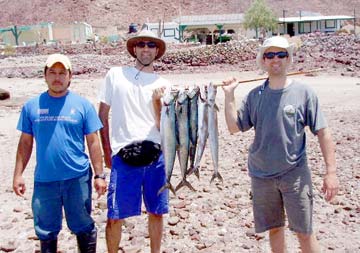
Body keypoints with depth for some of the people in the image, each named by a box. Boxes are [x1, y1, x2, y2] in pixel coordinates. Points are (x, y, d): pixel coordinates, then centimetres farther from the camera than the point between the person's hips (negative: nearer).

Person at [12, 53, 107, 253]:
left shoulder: (82, 104, -2)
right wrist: (18, 174, 4)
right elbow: (25, 143, 8)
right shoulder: (32, 106, 3)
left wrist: (99, 175, -3)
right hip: (44, 180, 2)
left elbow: (93, 142, 0)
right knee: (46, 231, 14)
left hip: (77, 178, -2)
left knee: (83, 227, 11)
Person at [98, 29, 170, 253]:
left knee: (156, 212, 12)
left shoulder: (163, 85, 8)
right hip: (123, 157, -2)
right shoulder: (115, 75, 5)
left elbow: (163, 127, 2)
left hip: (155, 157, 2)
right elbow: (102, 116, 8)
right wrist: (107, 151, 4)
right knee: (115, 216, 0)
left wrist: (156, 100, -12)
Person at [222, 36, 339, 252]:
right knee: (274, 228, 15)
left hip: (295, 175, -3)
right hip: (261, 175, 3)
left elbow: (323, 132, -5)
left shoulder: (303, 92, -6)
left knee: (304, 232, 2)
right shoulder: (255, 95, 3)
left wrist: (331, 171, -10)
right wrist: (229, 95, -6)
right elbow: (234, 127, 1)